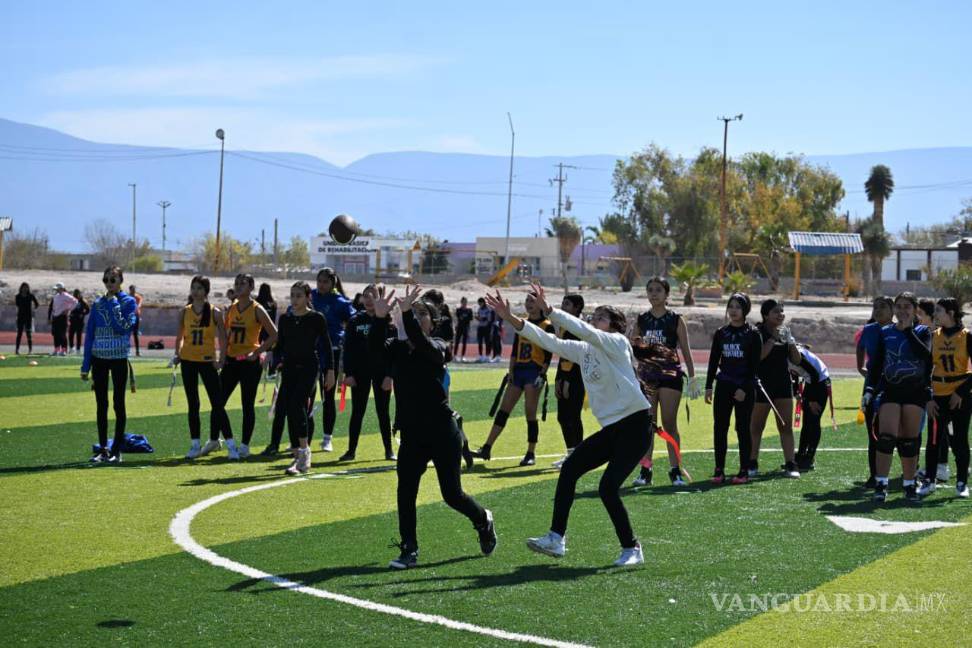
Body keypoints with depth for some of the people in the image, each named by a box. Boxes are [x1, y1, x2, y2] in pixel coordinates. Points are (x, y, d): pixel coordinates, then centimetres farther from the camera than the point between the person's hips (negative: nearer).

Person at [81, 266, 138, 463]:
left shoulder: (128, 302, -3)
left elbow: (124, 327, -17)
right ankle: (102, 449, 13)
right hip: (99, 359, 3)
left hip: (119, 359, -3)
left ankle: (117, 450, 7)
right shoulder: (97, 304, 7)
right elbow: (90, 334, 7)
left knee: (118, 404, 2)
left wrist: (114, 305, -16)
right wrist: (86, 365, 4)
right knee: (101, 405, 6)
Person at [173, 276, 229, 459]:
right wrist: (177, 354, 3)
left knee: (217, 403, -8)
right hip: (188, 360, 3)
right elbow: (180, 335, 14)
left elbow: (222, 337, -2)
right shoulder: (185, 312, 5)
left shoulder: (214, 312, -3)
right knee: (193, 404, 7)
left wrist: (221, 359, -10)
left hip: (207, 361, -3)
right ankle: (195, 445, 12)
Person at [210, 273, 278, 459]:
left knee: (247, 405, 0)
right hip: (231, 360, 6)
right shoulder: (230, 309, 9)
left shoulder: (257, 310, -7)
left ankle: (245, 446, 9)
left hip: (249, 362, -5)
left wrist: (257, 352, -13)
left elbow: (274, 335, -9)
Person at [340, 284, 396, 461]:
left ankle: (389, 450, 12)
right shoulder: (355, 321, 4)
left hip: (382, 373, -1)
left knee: (383, 412, 4)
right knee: (357, 412, 3)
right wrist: (348, 373, -6)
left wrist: (390, 375, -10)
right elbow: (348, 349, 2)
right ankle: (351, 450, 8)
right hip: (360, 372, 1)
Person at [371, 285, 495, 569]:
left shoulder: (437, 348, -8)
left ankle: (483, 520, 33)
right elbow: (375, 346, -19)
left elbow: (421, 343, -31)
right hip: (411, 434, 4)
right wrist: (380, 317, -35)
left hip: (442, 433, -4)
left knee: (452, 494, 4)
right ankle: (409, 551, 1)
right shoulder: (396, 349, 3)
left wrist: (407, 312, -43)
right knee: (405, 492, -7)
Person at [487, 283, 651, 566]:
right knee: (569, 469, -1)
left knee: (608, 487, -15)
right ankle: (556, 538, 1)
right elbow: (548, 341, 7)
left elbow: (583, 330, -24)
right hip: (611, 428, 8)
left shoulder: (617, 342, -8)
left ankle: (632, 549, 1)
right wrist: (510, 318, -2)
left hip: (635, 425, -8)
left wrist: (547, 310, -30)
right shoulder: (584, 350, 13)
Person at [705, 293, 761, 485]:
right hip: (724, 386, 4)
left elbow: (754, 365, -7)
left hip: (744, 388, -4)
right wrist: (709, 387, 5)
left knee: (743, 428, 0)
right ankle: (719, 470, 5)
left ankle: (744, 471, 6)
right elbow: (713, 361, 10)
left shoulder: (752, 335, -3)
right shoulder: (721, 334, 8)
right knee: (719, 427, 1)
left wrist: (744, 388, -14)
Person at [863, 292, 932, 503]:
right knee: (886, 436, -14)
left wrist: (908, 329, -14)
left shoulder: (922, 331, 3)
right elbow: (876, 364, 9)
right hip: (890, 391, 1)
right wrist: (869, 390, -1)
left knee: (910, 440, 4)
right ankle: (881, 485, -16)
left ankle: (909, 485, 16)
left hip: (915, 391, 0)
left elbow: (924, 354, -17)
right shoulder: (885, 333, 8)